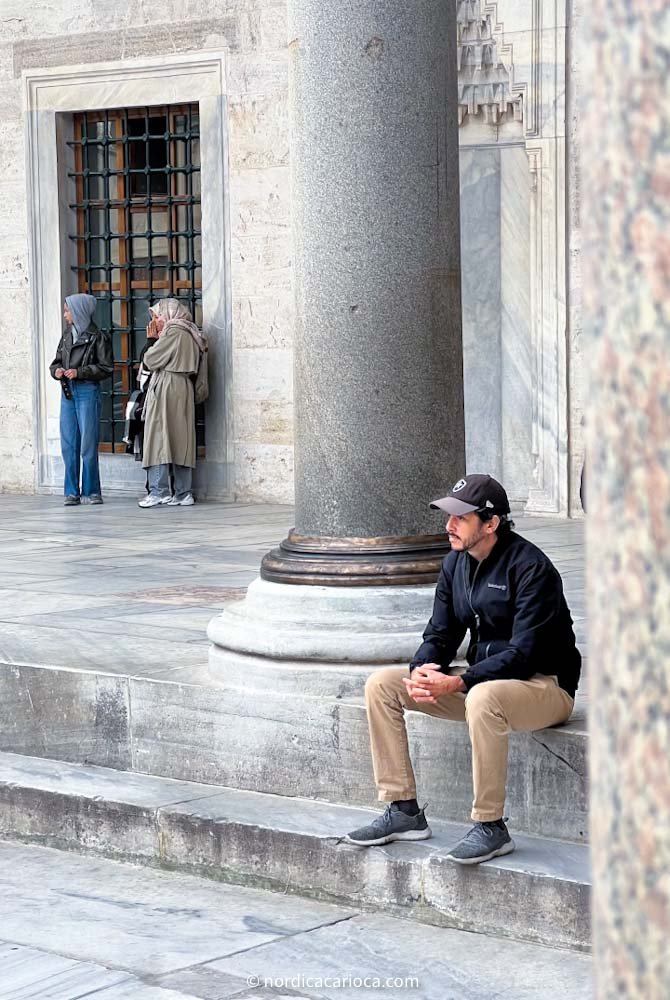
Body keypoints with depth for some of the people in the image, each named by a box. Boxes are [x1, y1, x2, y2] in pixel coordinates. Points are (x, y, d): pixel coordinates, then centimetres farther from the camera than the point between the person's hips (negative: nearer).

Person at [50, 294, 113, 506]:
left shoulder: (97, 337, -4)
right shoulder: (66, 336, 15)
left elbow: (106, 367, -7)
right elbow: (56, 362, 21)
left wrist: (79, 372, -15)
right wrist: (57, 371, -2)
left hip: (87, 392, -6)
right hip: (67, 393, 6)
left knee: (88, 444, -4)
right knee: (69, 445, 4)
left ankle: (92, 490, 5)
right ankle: (72, 492, 9)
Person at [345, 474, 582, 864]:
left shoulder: (530, 567, -19)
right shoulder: (456, 563, 5)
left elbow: (524, 653, -24)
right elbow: (441, 634, 9)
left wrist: (459, 682, -32)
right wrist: (422, 670, -15)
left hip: (546, 685, -8)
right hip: (484, 677, 8)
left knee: (483, 697, -42)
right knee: (381, 684, -3)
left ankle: (491, 828, -29)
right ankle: (404, 811, -2)